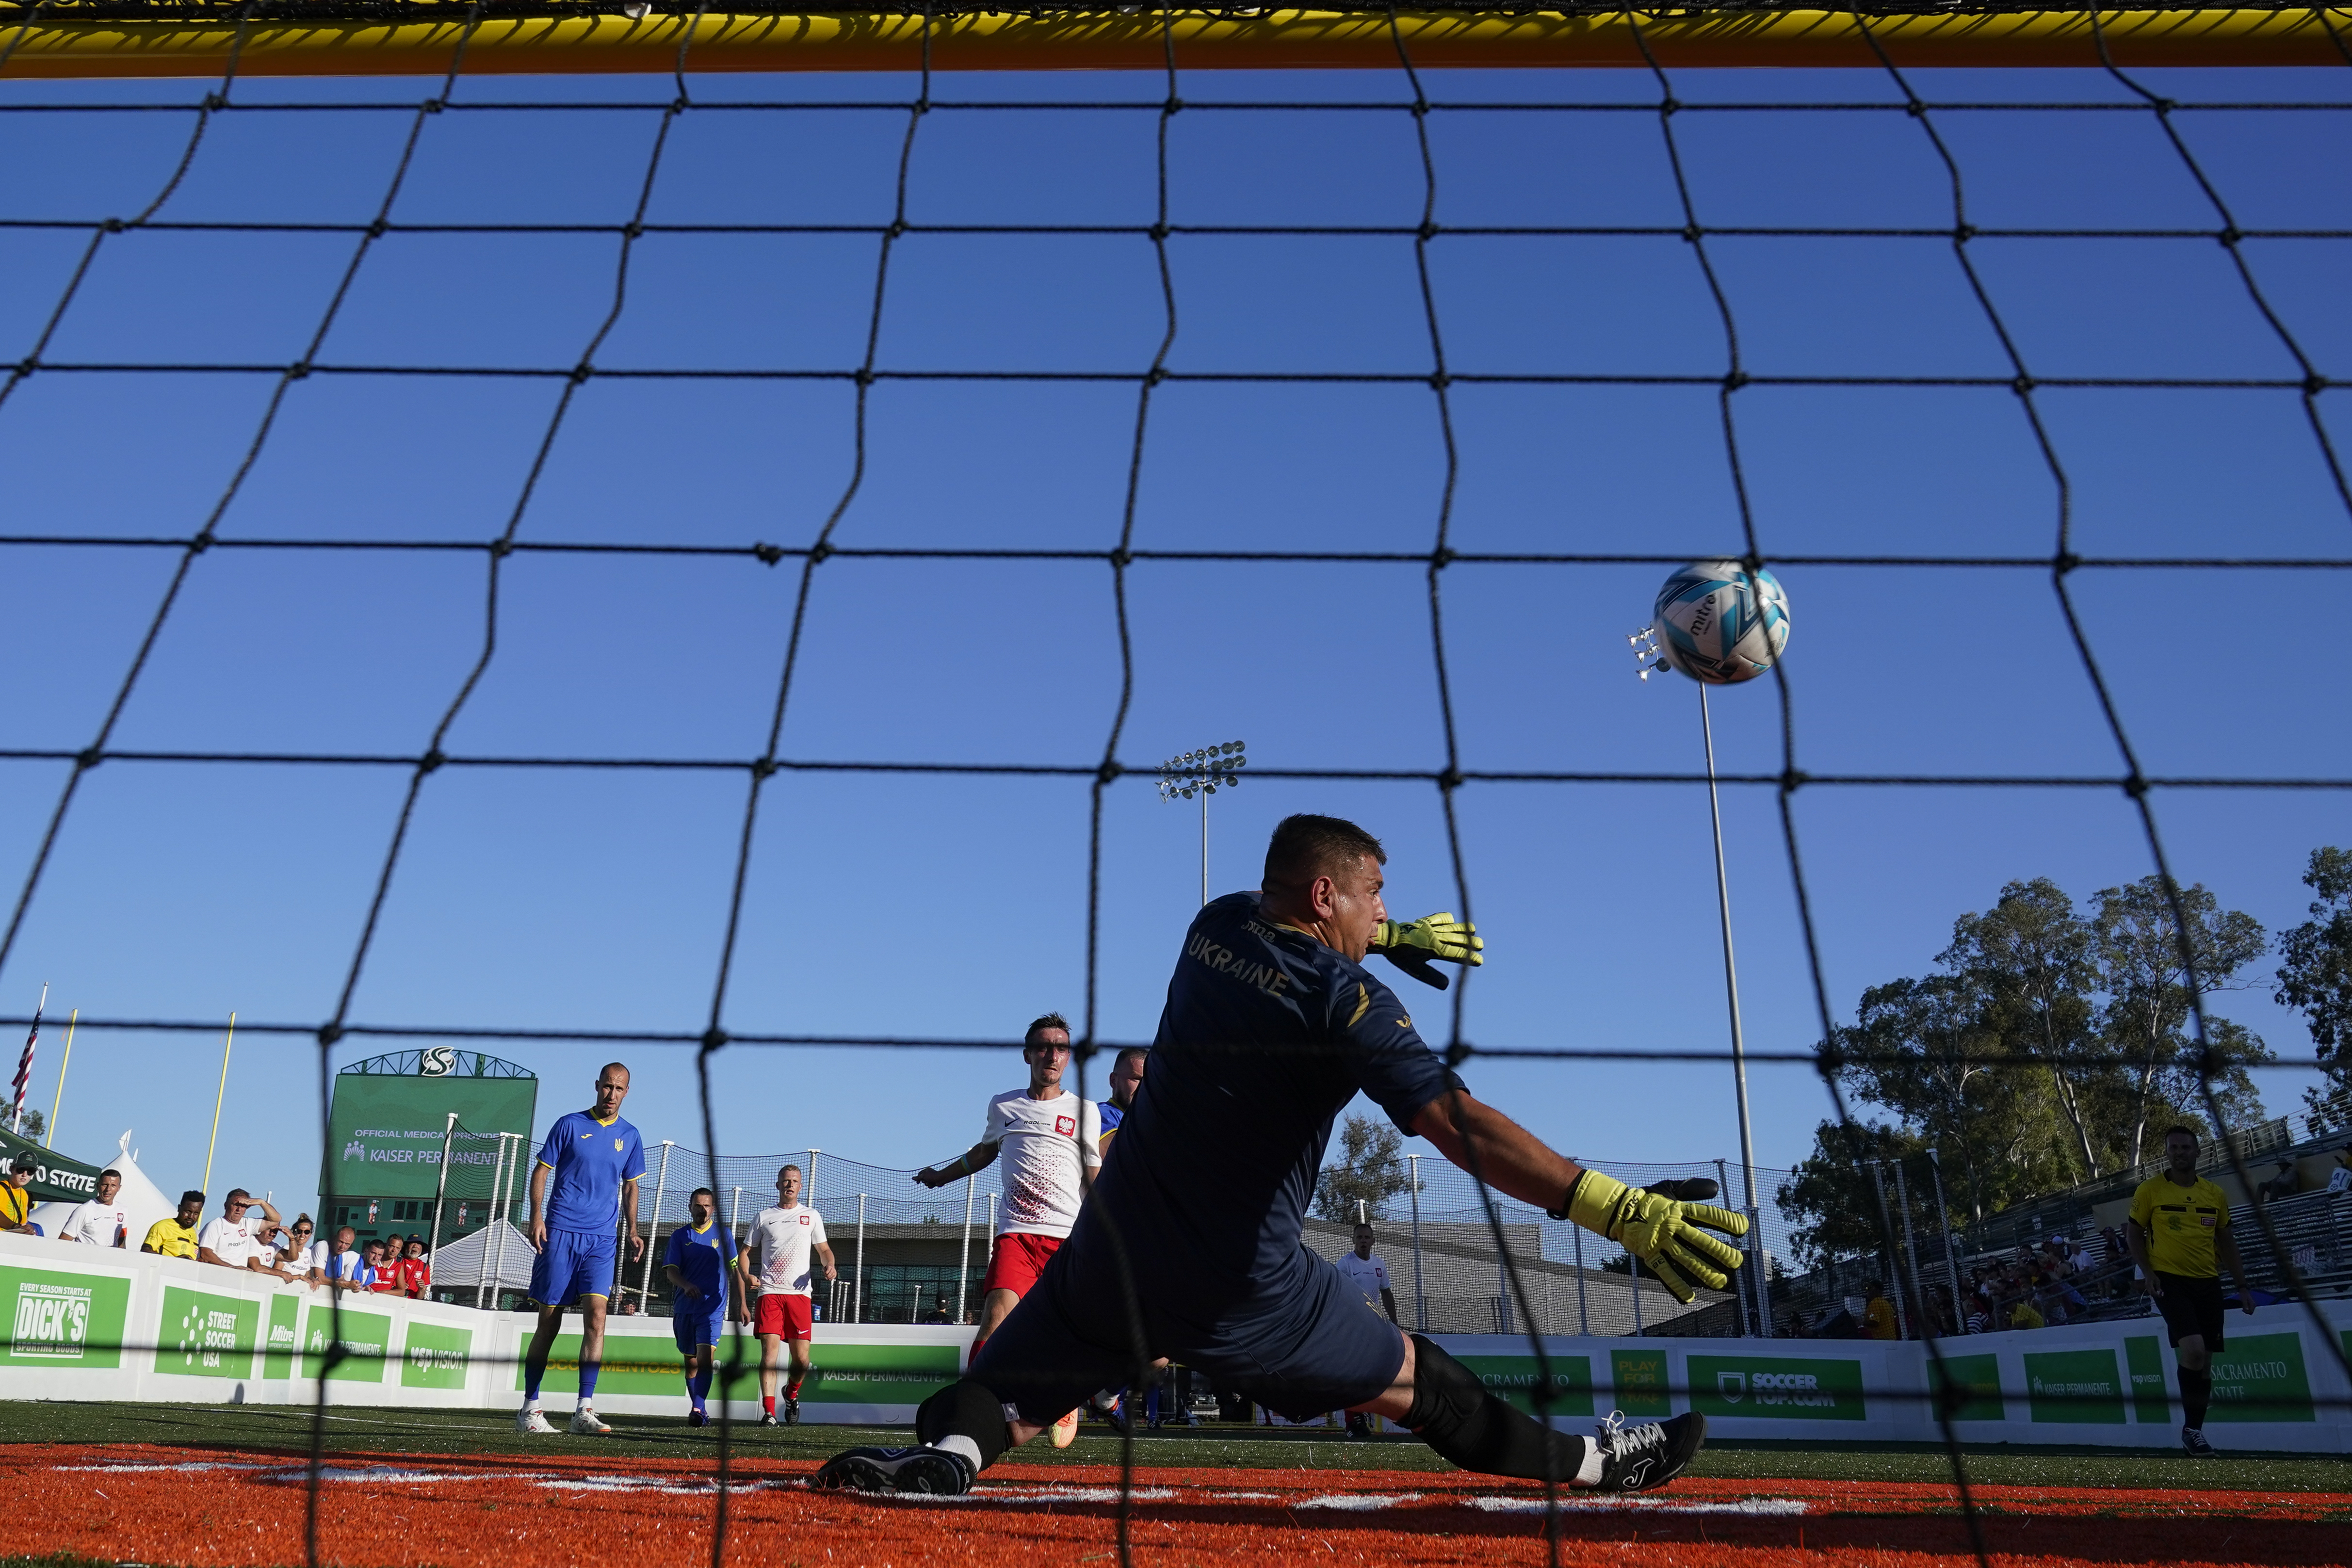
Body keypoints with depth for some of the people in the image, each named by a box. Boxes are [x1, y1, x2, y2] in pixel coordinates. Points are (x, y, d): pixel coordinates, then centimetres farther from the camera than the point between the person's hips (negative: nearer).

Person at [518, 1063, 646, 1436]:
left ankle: (584, 1408, -11)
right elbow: (542, 1170, 3)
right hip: (560, 1233, -2)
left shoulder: (630, 1136, 12)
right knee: (549, 1321, 2)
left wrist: (633, 1231, 9)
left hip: (601, 1240, 2)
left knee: (596, 1315, -12)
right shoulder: (569, 1124, 3)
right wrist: (537, 1216, -10)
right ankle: (529, 1408, 12)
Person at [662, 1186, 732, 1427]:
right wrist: (687, 1285, -20)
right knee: (691, 1362, 10)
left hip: (713, 1307, -2)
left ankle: (698, 1410, -23)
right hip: (684, 1308, 2)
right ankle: (697, 1409, 22)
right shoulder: (680, 1236, 8)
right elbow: (670, 1271, 1)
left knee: (705, 1357, -18)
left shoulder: (722, 1234, 7)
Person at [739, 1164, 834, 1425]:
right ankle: (768, 1413, -11)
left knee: (801, 1358, -4)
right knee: (769, 1351, -13)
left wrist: (829, 1266, -3)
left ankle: (791, 1393, 26)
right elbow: (744, 1253, 15)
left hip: (799, 1293, 1)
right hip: (769, 1293, -1)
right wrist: (747, 1276, -4)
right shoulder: (764, 1217, 13)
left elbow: (823, 1249, 19)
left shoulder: (811, 1216, 15)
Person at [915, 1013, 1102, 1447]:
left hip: (1069, 1237, -1)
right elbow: (985, 1152, 33)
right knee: (997, 1315, -20)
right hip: (1015, 1232, 1)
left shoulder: (1085, 1112, 8)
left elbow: (1097, 1181, 9)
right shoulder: (1003, 1106, 13)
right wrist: (941, 1176, 42)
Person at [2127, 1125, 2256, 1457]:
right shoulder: (2150, 1190, -2)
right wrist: (2148, 1272, -10)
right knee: (2192, 1350, -21)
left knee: (2205, 1362, 5)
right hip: (2170, 1280, -4)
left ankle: (2194, 1431, 20)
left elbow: (2226, 1241, 16)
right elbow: (2133, 1233, 2)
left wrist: (2243, 1284, 11)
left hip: (2208, 1283, 4)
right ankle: (2190, 1428, -6)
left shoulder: (2215, 1194, 9)